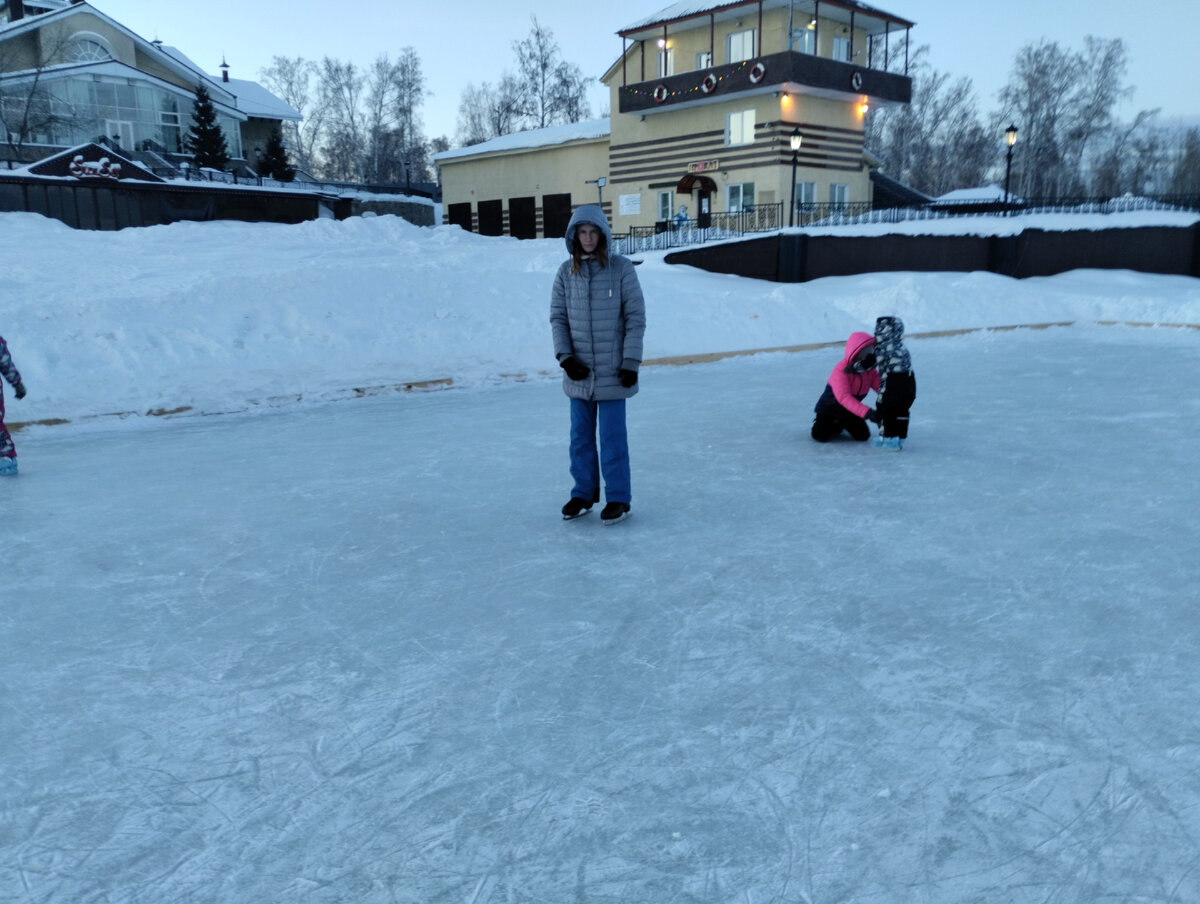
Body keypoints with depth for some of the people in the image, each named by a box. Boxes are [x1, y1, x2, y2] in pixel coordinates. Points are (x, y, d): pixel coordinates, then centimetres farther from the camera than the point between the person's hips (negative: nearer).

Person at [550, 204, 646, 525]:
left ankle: (618, 497, 15)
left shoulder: (621, 269, -5)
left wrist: (631, 362, -8)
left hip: (612, 371, -3)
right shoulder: (566, 272, 4)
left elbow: (636, 318, -4)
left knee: (612, 437, 1)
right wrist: (565, 357, -4)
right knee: (580, 436, 12)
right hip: (578, 372, 3)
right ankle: (584, 492, 26)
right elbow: (557, 317, 8)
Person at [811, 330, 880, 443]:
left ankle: (841, 423, 23)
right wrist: (867, 412, -55)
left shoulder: (870, 370, -11)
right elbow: (843, 397, -44)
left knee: (863, 436, -6)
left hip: (850, 409, 5)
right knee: (821, 436, -22)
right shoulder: (841, 370, -32)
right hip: (829, 406, -5)